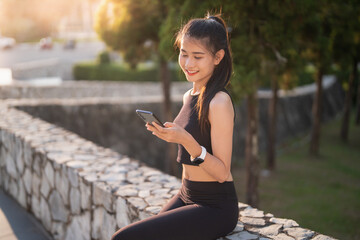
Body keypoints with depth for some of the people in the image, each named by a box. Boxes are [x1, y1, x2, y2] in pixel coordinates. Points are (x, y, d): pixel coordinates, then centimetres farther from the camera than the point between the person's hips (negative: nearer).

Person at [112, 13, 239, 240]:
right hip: (186, 197, 8)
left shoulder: (220, 102, -18)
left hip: (215, 207, -8)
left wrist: (186, 141, -30)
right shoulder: (189, 96, 8)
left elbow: (222, 173, -19)